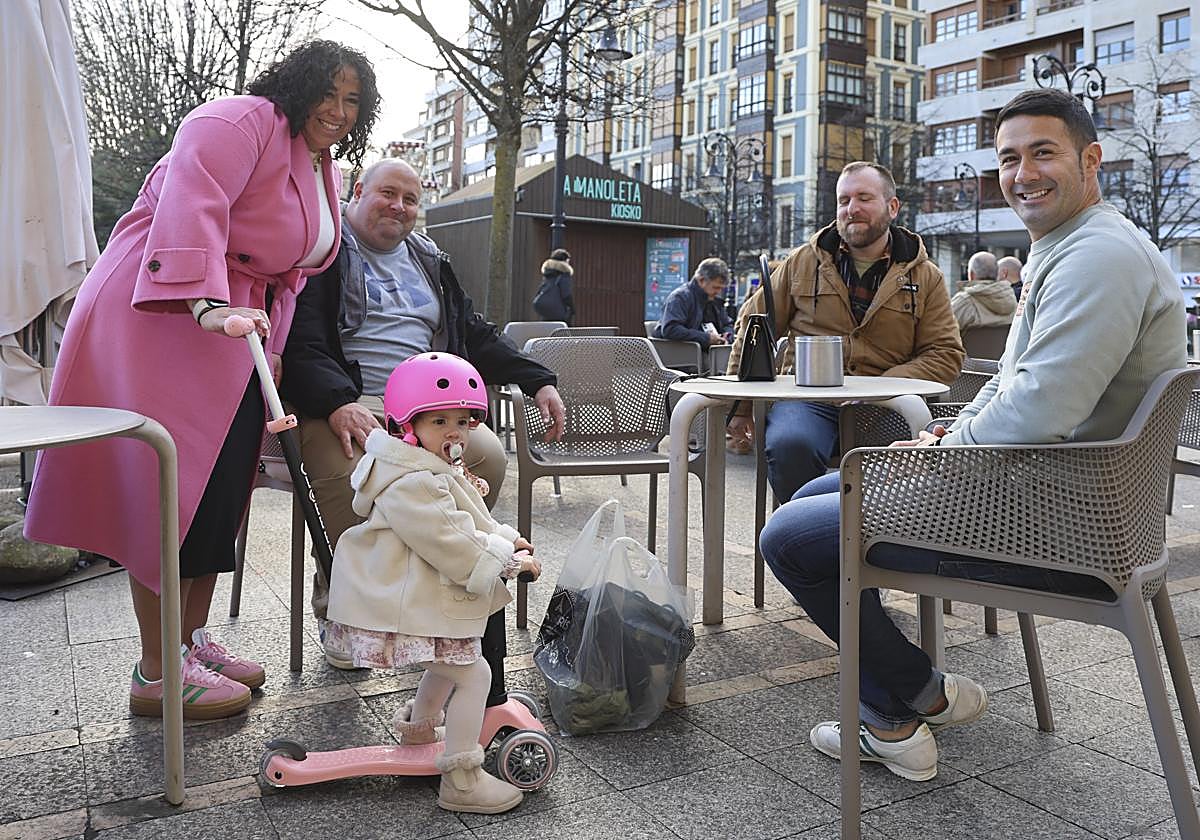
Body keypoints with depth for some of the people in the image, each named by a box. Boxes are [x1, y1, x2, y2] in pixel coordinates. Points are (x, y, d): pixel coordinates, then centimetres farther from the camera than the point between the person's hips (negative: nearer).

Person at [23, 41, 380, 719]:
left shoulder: (325, 170, 19)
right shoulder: (242, 123, -11)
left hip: (238, 335, 10)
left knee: (222, 488, 8)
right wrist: (209, 306, -39)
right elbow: (190, 207, -27)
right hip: (166, 321, -9)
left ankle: (192, 640, 21)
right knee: (169, 489, -9)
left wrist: (272, 344, 14)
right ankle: (156, 674, 0)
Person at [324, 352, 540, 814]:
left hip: (416, 599, 11)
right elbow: (450, 543, -28)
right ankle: (461, 781, -1)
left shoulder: (439, 468, 10)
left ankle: (417, 728, 51)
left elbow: (471, 521, 19)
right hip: (412, 610, -11)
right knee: (473, 674, -8)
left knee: (450, 664, 29)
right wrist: (508, 562, -20)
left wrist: (505, 538, 3)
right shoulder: (411, 484, -26)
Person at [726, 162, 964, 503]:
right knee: (790, 445, -35)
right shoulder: (802, 263, 15)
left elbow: (945, 354, 8)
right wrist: (740, 405, 13)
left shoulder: (925, 276, 14)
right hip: (806, 397, 0)